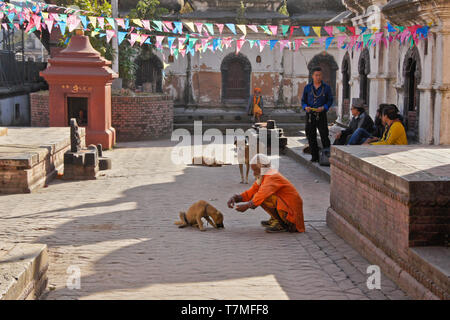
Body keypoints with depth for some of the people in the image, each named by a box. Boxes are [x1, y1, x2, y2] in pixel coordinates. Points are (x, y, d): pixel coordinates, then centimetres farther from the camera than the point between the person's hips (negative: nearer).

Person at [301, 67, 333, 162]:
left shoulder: (326, 87, 2)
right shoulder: (308, 87, 6)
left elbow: (330, 101, 4)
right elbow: (303, 101, 10)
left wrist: (323, 108, -14)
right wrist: (306, 107, -12)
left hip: (321, 115, -2)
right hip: (310, 115, 2)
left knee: (324, 136, -7)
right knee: (311, 137, 3)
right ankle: (315, 157, 10)